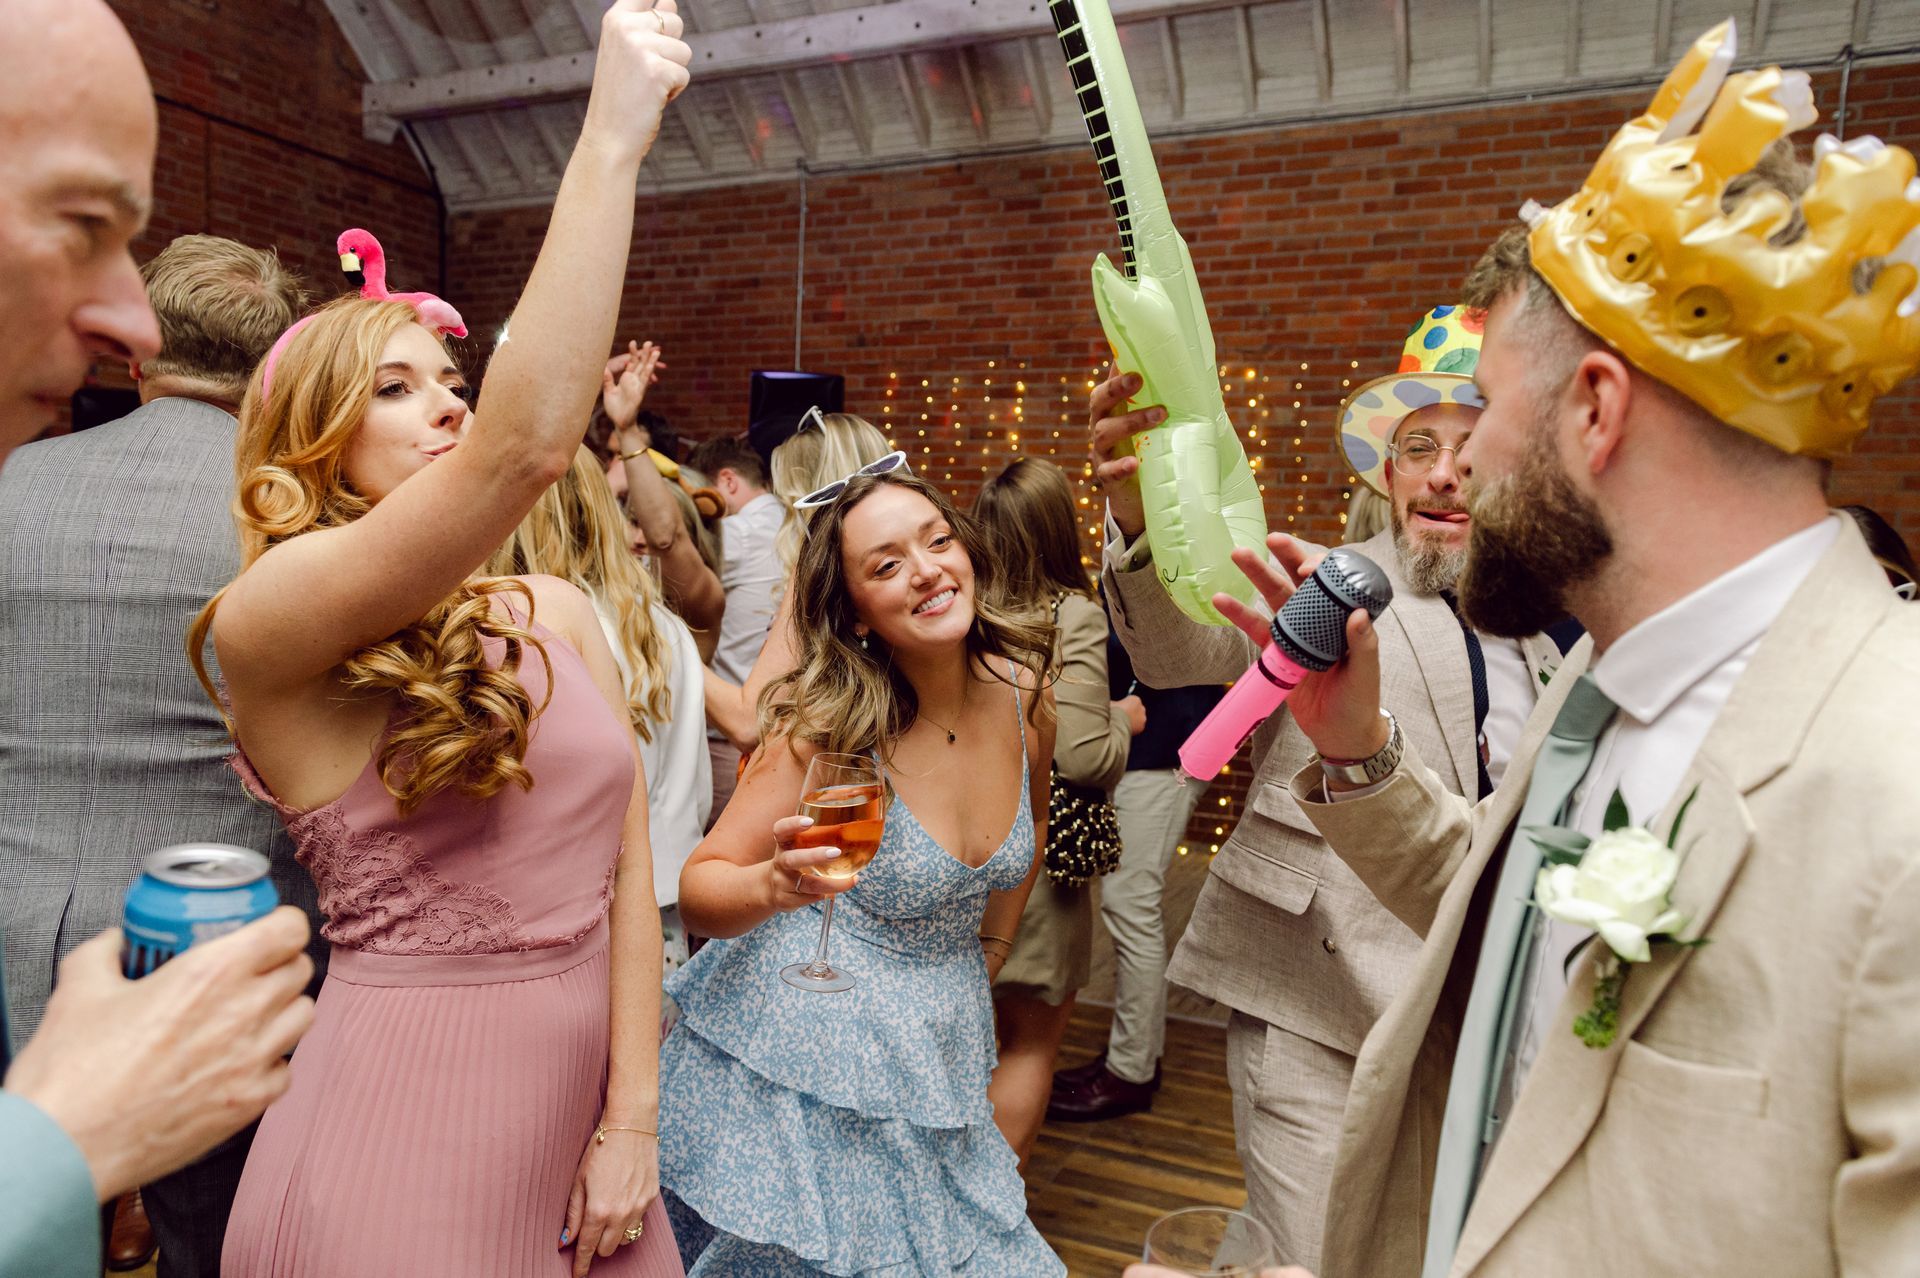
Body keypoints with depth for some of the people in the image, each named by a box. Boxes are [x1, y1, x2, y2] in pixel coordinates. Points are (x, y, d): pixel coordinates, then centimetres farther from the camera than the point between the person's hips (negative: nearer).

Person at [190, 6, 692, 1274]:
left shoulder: (557, 611, 4)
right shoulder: (270, 621, -14)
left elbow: (626, 856, 2)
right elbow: (525, 445, -30)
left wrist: (632, 1120, -3)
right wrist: (611, 136, -25)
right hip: (406, 1144, -5)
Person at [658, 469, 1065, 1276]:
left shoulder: (1023, 696, -8)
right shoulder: (828, 728, -21)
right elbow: (698, 890, -16)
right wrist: (772, 886, -37)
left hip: (939, 1050, 5)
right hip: (805, 1048, -4)